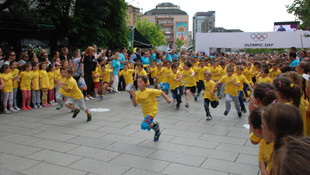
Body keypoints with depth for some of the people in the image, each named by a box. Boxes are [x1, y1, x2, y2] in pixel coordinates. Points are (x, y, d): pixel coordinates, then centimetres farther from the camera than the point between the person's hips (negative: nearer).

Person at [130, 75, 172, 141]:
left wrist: (167, 99, -13)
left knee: (144, 126, -21)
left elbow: (161, 92, -14)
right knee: (150, 123, 24)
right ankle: (157, 132, 55)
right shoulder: (138, 93, -7)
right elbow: (135, 105, -8)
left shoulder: (150, 91, -23)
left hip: (152, 111, -6)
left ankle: (155, 124, 8)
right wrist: (133, 96, -22)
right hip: (145, 112, 7)